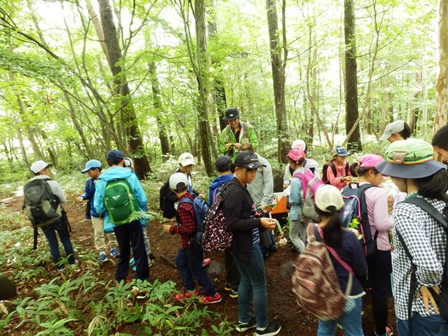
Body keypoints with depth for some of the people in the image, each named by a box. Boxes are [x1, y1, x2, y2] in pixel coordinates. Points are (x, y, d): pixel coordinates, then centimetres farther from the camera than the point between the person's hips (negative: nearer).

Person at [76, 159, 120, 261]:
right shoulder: (89, 182, -6)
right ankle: (102, 252, 21)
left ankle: (113, 248, 32)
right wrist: (82, 197, -17)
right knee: (98, 233, 8)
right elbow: (88, 194, 3)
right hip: (95, 212, 3)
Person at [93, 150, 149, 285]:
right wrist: (143, 213, 9)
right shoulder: (130, 175, -11)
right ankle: (142, 278, 23)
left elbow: (98, 206, -5)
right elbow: (142, 199, -9)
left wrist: (109, 213, 15)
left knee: (123, 250, 22)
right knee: (138, 249, 12)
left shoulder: (101, 180, -6)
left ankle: (120, 279, 34)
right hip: (133, 218, -2)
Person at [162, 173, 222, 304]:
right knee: (180, 261, 24)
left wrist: (171, 229, -17)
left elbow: (189, 229, -29)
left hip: (192, 241, -9)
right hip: (191, 240, 9)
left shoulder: (183, 206, -31)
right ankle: (190, 289, 39)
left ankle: (213, 295, 28)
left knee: (196, 269, 10)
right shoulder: (191, 196, -5)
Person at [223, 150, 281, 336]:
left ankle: (244, 321, 38)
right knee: (259, 284, 7)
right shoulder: (235, 191, -24)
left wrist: (261, 219, 4)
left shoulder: (238, 188, 7)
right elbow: (231, 224, -27)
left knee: (246, 281, 21)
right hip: (245, 245, -10)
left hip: (244, 243, 10)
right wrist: (259, 222, -24)